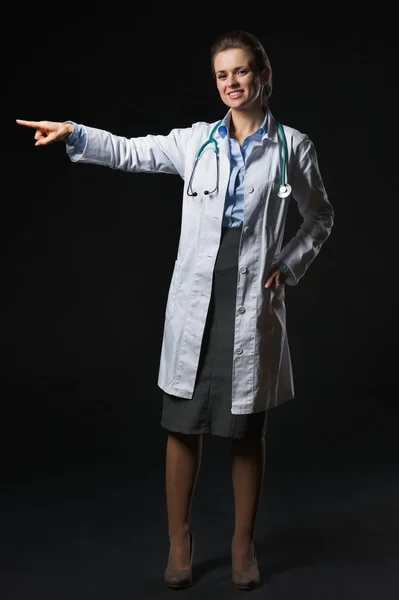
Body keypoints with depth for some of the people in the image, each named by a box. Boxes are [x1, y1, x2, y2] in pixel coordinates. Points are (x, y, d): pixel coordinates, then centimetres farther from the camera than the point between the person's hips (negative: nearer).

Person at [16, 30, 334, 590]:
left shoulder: (292, 146, 4)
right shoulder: (195, 141, 7)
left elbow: (320, 219, 12)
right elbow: (130, 152, 4)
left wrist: (287, 267, 0)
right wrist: (73, 133, -11)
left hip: (254, 303, -1)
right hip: (195, 302, 1)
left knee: (246, 431, 8)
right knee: (184, 426, 5)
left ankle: (244, 543, 26)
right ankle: (180, 540, 23)